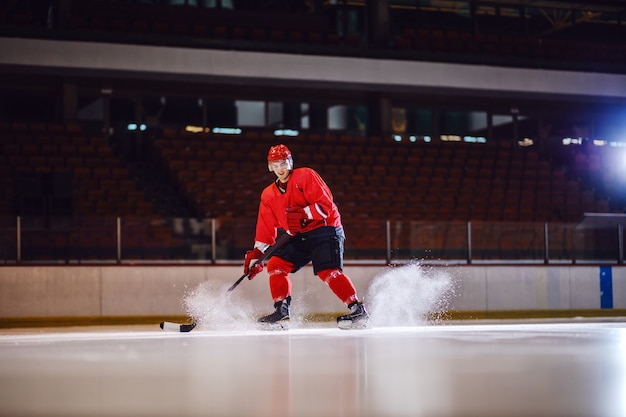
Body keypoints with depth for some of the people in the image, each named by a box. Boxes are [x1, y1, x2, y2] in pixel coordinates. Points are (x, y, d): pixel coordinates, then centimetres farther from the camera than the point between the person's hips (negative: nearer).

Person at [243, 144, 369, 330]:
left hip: (325, 230, -7)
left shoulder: (306, 176, -6)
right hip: (299, 238, 7)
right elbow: (266, 228, 15)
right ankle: (282, 312, -1)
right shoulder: (268, 195, 13)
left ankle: (358, 310, -24)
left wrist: (304, 214, -27)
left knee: (328, 271, -23)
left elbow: (326, 205, -14)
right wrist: (256, 254, 8)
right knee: (276, 265, -4)